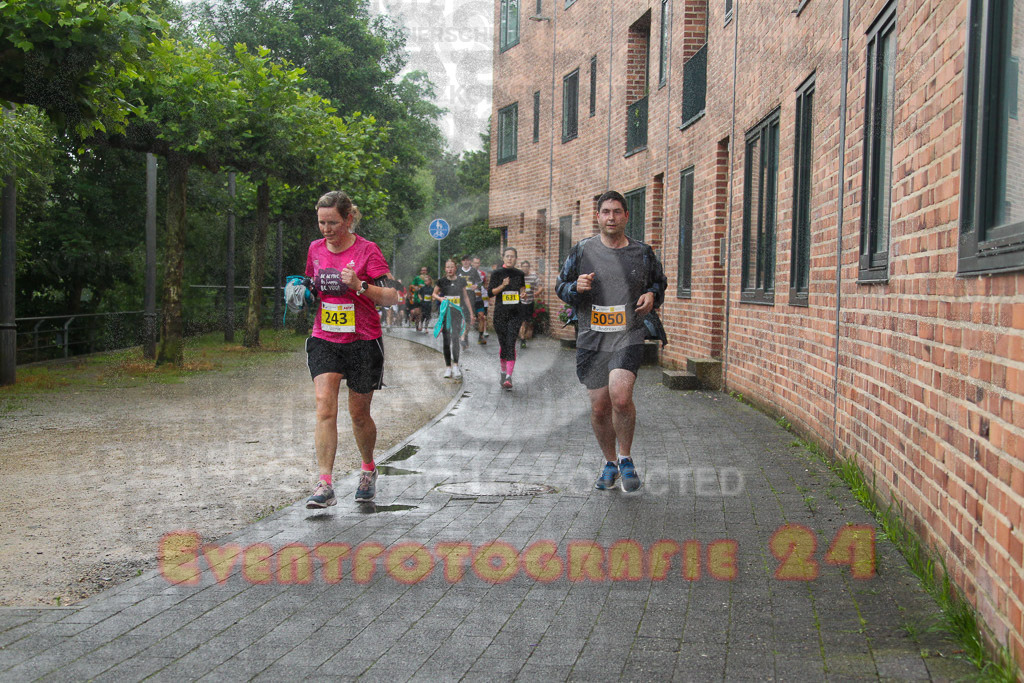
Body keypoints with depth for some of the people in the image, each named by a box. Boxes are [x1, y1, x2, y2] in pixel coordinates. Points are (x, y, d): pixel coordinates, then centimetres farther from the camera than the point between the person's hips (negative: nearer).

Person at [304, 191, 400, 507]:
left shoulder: (367, 250, -8)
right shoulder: (315, 249, 6)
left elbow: (391, 297, -12)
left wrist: (360, 285, -27)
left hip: (362, 341, -3)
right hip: (324, 340, 3)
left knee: (359, 413, 8)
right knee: (325, 406, -15)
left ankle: (368, 469, 35)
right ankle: (325, 485, -17)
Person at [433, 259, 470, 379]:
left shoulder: (461, 281, 3)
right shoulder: (442, 281, 2)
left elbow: (465, 296, 12)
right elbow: (434, 293, 14)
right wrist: (440, 298, -8)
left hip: (457, 312, -1)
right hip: (445, 312, 1)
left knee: (455, 337, -17)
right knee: (446, 340, 3)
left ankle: (455, 365, -18)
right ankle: (448, 366, 12)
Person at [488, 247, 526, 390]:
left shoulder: (519, 274, 10)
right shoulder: (497, 273, 3)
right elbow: (491, 292, -2)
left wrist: (522, 295, 3)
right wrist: (502, 285, -17)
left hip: (515, 313, 0)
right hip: (500, 313, 0)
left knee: (511, 344, -11)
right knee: (502, 343, 6)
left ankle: (508, 378, -18)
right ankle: (503, 372, 26)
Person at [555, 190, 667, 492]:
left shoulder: (642, 253, 6)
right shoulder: (582, 251, 4)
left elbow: (659, 282, 22)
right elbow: (560, 286, 11)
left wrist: (652, 295, -1)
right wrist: (576, 287, -12)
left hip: (628, 337, -1)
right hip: (592, 340, 2)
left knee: (620, 396, -23)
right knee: (599, 408, 5)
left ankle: (626, 458, 1)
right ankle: (610, 462, 28)